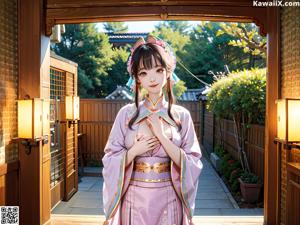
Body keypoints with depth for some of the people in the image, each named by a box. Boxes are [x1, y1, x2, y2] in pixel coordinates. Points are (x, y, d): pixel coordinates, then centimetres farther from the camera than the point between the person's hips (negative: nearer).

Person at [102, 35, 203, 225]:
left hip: (168, 200, 0)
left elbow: (192, 164, -7)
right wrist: (134, 150, -17)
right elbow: (110, 161, 0)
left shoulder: (182, 115, -2)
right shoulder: (126, 113, -3)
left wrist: (162, 136, -16)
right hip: (135, 199, 0)